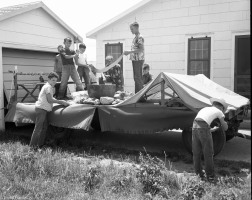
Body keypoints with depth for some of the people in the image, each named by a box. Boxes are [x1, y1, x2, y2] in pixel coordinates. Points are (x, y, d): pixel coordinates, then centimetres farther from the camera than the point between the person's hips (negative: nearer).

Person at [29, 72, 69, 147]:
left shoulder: (47, 86, 20)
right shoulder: (48, 87, -11)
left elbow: (50, 98, 23)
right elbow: (50, 100, -17)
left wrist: (61, 102, 15)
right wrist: (60, 102, -8)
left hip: (44, 109, 10)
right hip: (41, 109, -10)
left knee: (45, 126, 13)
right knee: (38, 127, -8)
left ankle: (40, 143, 19)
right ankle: (33, 145, -4)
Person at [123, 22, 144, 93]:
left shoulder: (140, 37, -11)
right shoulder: (135, 37, 17)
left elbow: (141, 49, -20)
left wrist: (129, 52, -20)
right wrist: (128, 53, 13)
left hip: (138, 59, -9)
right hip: (134, 59, 9)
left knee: (138, 77, -9)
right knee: (136, 77, 11)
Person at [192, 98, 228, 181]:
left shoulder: (204, 109, 31)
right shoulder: (219, 112, 16)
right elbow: (225, 128, 22)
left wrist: (212, 130, 44)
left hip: (194, 128, 5)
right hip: (204, 129, -5)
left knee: (196, 153, 16)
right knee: (208, 154, 9)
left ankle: (199, 174, 23)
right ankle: (210, 176, 15)